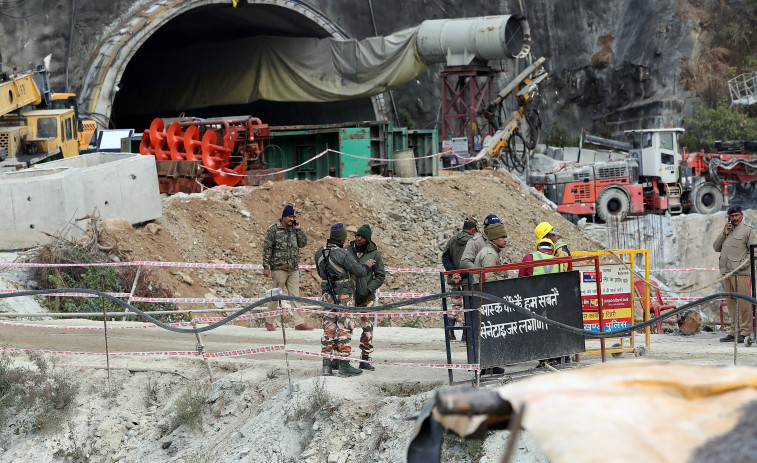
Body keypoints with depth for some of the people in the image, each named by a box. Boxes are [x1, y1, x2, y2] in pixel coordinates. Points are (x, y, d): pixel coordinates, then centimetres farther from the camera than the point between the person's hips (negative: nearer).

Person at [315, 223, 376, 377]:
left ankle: (327, 365, 11)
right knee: (344, 330, -1)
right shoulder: (342, 254, -19)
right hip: (344, 296, -6)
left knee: (328, 329, 11)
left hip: (327, 295, 6)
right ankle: (344, 366, 1)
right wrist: (366, 265, 9)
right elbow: (359, 272, -12)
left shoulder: (319, 253, 3)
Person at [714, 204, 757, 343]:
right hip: (726, 272, 6)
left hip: (740, 273, -6)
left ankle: (745, 332, -7)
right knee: (731, 303, 7)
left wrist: (743, 264, -14)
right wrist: (723, 234, 5)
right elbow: (716, 248, 19)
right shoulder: (727, 230, 23)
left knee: (743, 303, -9)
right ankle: (734, 332, 10)